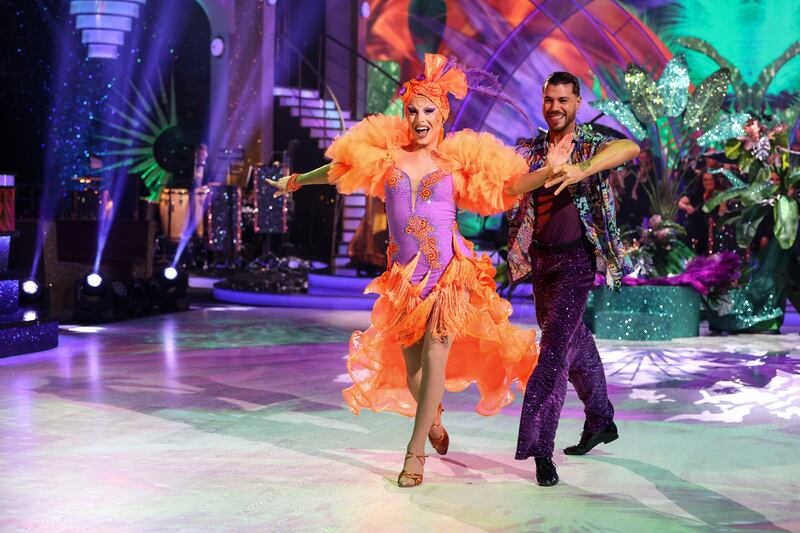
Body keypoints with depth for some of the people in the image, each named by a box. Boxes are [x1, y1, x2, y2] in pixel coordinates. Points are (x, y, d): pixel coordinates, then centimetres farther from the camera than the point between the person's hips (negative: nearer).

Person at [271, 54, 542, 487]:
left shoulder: (458, 161, -1)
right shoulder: (387, 155, 3)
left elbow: (507, 183, 8)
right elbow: (340, 168, 17)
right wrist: (298, 180, 30)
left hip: (451, 273, -2)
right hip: (404, 276, 2)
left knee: (435, 356, -12)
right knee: (410, 362, 7)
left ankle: (415, 452, -3)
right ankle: (433, 417, 39)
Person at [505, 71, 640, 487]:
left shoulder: (591, 145, -4)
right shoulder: (531, 150, 9)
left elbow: (630, 148, -26)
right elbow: (509, 187, -8)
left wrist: (581, 171, -38)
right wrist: (545, 173, -26)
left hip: (575, 257, -6)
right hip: (541, 257, 6)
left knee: (555, 348, -13)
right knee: (574, 340, 18)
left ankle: (541, 447, -11)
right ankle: (601, 419, 36)